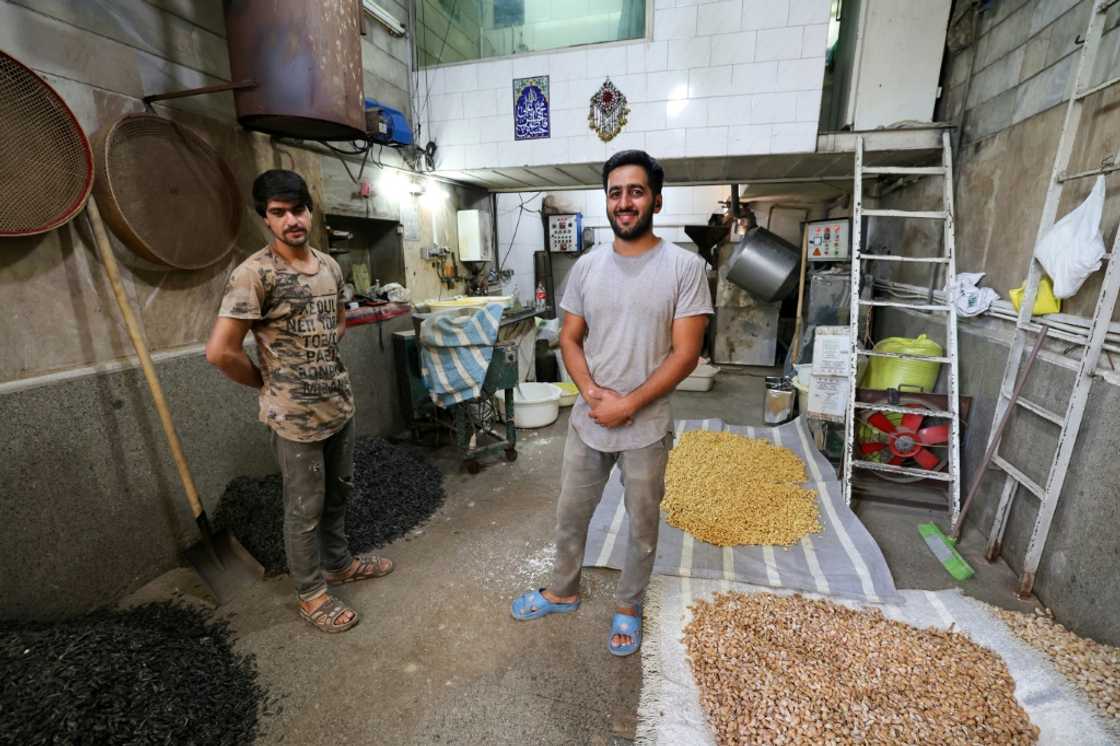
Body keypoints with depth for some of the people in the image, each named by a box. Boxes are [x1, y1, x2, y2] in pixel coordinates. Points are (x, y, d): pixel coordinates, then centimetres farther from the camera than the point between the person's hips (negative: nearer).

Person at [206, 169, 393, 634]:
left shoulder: (330, 267, 5)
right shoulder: (254, 274, -17)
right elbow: (219, 351, -19)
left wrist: (322, 359, 11)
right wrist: (267, 383, -5)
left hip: (340, 404, 7)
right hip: (295, 416, -7)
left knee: (338, 493, 22)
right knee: (305, 508, 9)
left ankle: (338, 563, 44)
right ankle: (311, 594, 29)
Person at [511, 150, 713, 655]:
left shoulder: (684, 267, -10)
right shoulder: (586, 266, 1)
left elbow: (685, 353, -13)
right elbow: (570, 339, 4)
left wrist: (627, 405, -18)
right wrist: (591, 392, -13)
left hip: (646, 428, -3)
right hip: (586, 422, 4)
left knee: (642, 525, 16)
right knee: (570, 515, 19)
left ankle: (628, 606, 42)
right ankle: (563, 592, 45)